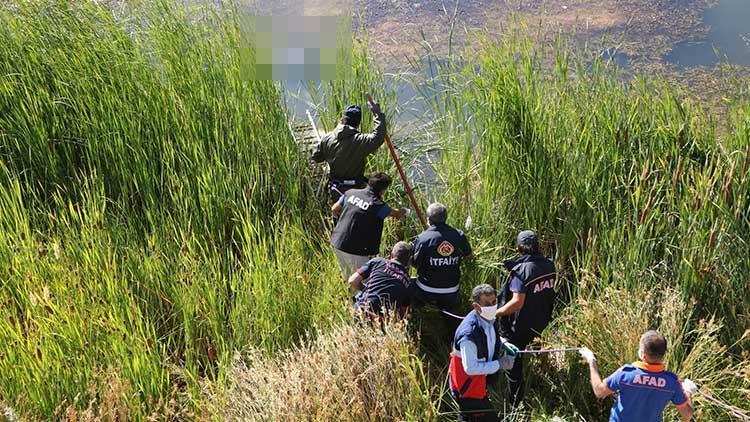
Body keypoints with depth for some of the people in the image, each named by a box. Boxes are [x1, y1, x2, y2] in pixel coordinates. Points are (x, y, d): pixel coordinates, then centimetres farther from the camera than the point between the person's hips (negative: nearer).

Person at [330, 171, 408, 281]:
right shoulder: (378, 205, -14)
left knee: (347, 277, 24)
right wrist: (403, 211, 27)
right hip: (355, 250, -7)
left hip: (337, 243, 7)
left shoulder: (350, 193, 1)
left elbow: (334, 209, 13)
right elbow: (397, 214, 4)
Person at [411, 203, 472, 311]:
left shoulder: (422, 238, -18)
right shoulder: (459, 236, -9)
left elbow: (415, 263, -7)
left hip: (427, 291, -3)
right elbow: (468, 254, 10)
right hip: (451, 292, 3)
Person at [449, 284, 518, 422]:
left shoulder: (488, 319, -7)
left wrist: (503, 343, -4)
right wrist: (500, 364, -26)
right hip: (468, 389, -9)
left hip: (480, 381, 9)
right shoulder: (469, 333, -36)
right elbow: (470, 368, -32)